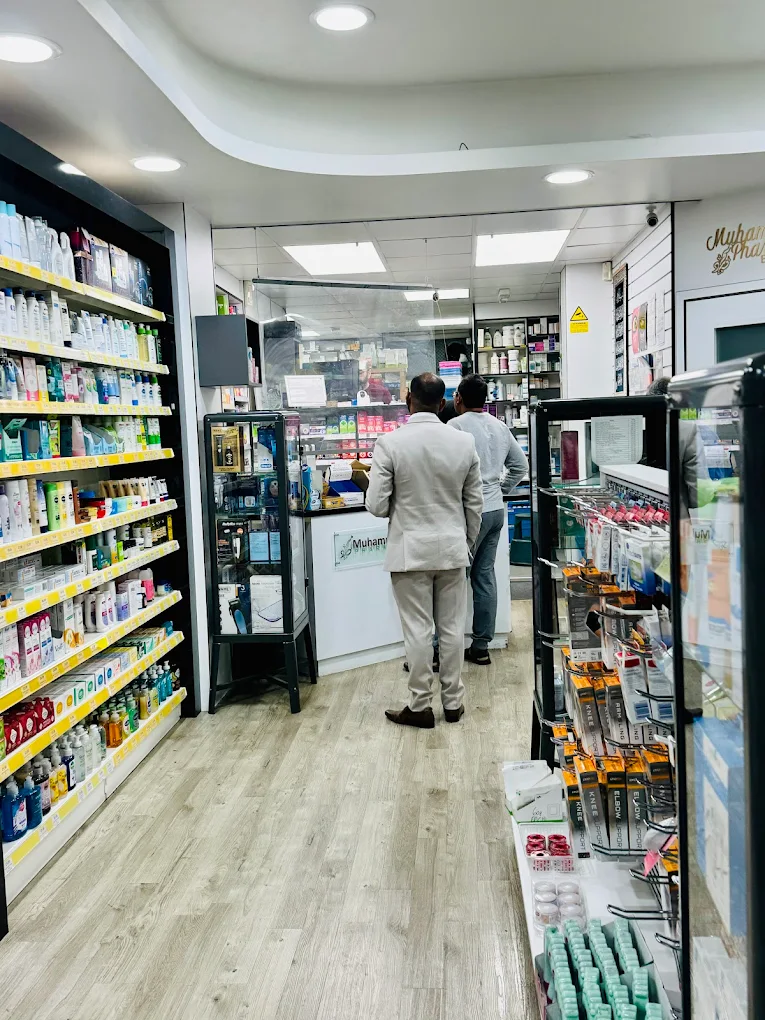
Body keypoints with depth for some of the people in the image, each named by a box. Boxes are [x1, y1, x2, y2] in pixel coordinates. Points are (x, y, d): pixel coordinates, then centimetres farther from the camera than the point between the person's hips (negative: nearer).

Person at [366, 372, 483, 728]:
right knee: (452, 628, 12)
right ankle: (453, 702, 23)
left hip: (410, 550, -3)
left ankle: (420, 707, 15)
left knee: (418, 630, 5)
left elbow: (376, 505, -11)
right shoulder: (464, 443, -2)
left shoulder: (389, 443, -13)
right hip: (452, 548, 3)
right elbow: (474, 504, 4)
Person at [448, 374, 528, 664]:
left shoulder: (456, 426, -13)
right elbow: (520, 465, 20)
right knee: (484, 575, 12)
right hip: (496, 509, 8)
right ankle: (481, 646, 17)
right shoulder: (500, 427, 12)